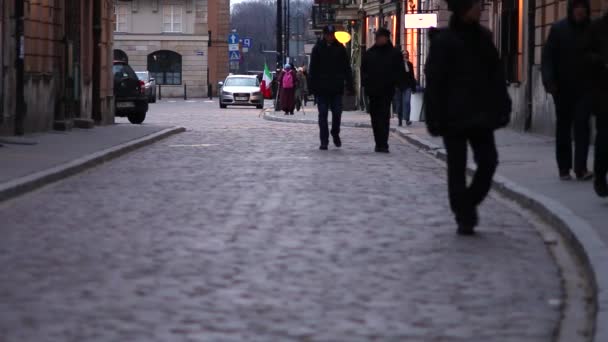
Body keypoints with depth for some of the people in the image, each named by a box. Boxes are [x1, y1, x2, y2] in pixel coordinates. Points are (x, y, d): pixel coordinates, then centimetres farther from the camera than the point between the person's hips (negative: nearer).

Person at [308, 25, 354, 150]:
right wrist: (312, 87, -3)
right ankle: (324, 141, 2)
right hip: (322, 89, -1)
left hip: (337, 88, 1)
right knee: (323, 115, 0)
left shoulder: (340, 48, 5)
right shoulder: (318, 48, 2)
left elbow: (347, 68, 7)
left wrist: (350, 85, 1)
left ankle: (335, 133, 27)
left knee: (337, 113, 3)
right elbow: (312, 69, 3)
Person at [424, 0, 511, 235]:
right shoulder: (443, 40, -9)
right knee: (457, 166, 2)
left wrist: (501, 107, 3)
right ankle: (464, 217, 10)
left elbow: (496, 75, 10)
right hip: (454, 116, -5)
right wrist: (436, 118, -14)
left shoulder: (483, 37, 7)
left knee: (488, 160, -1)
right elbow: (434, 81, -11)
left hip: (480, 115, 5)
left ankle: (469, 204, 19)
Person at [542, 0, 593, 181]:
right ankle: (564, 169, 13)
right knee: (563, 126, 7)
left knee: (582, 124, -11)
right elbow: (548, 57, -4)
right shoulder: (558, 29, -1)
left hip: (585, 87, -1)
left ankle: (581, 168, -15)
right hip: (563, 87, 1)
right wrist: (549, 80, -16)